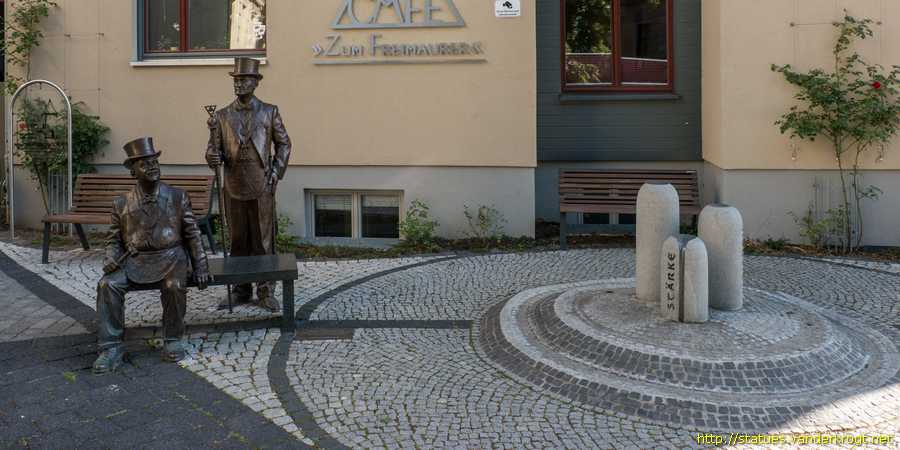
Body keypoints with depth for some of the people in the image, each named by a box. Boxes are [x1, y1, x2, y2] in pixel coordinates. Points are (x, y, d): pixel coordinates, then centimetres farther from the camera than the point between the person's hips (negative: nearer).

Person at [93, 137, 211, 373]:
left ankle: (174, 340, -11)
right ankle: (111, 347, -16)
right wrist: (110, 260, -9)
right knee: (107, 285, -25)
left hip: (170, 256, -2)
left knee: (174, 285, -33)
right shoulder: (122, 203, 9)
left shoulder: (177, 197, 5)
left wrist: (200, 266, -4)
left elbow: (192, 234, 5)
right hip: (135, 259, 2)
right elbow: (115, 240, 13)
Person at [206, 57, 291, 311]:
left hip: (262, 188, -2)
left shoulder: (269, 112, 4)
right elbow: (214, 148, 6)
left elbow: (283, 143, 9)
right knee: (238, 241, 9)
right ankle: (241, 291, 19)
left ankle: (265, 292, 11)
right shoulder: (222, 116, 7)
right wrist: (213, 158, -17)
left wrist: (276, 171, -1)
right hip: (234, 188, 2)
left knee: (263, 240, 2)